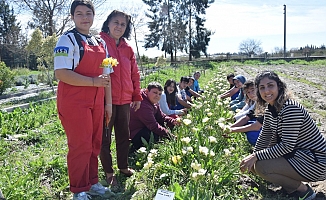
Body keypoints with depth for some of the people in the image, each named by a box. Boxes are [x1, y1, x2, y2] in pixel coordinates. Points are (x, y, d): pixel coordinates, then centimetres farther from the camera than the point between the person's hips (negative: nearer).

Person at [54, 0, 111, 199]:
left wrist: (108, 103, 12)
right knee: (80, 146, -1)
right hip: (74, 101, -6)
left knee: (95, 144, 12)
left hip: (96, 102, 7)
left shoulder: (100, 42, 14)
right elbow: (61, 73, -18)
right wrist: (93, 82, -20)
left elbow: (106, 75, 16)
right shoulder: (68, 39, -7)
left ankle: (92, 182, 29)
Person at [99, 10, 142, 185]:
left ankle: (123, 166, 32)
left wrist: (137, 96, 13)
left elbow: (134, 74, 15)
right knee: (105, 137, 6)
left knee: (124, 135, 15)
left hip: (125, 100, 6)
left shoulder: (127, 49, 12)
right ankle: (108, 172, 20)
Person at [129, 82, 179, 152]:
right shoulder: (143, 105, -28)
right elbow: (154, 126, -30)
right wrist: (171, 136, -30)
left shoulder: (154, 102, 6)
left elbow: (161, 117, 8)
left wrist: (173, 121, -12)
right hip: (134, 134, -11)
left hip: (144, 128, 11)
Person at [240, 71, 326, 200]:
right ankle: (292, 185, 14)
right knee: (254, 164, 2)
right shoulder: (270, 109, 2)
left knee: (261, 167, -24)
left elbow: (287, 145, -27)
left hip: (315, 162, -9)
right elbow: (264, 138, 11)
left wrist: (256, 156, -24)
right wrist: (252, 157, 4)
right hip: (296, 154, 9)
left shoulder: (291, 109, -26)